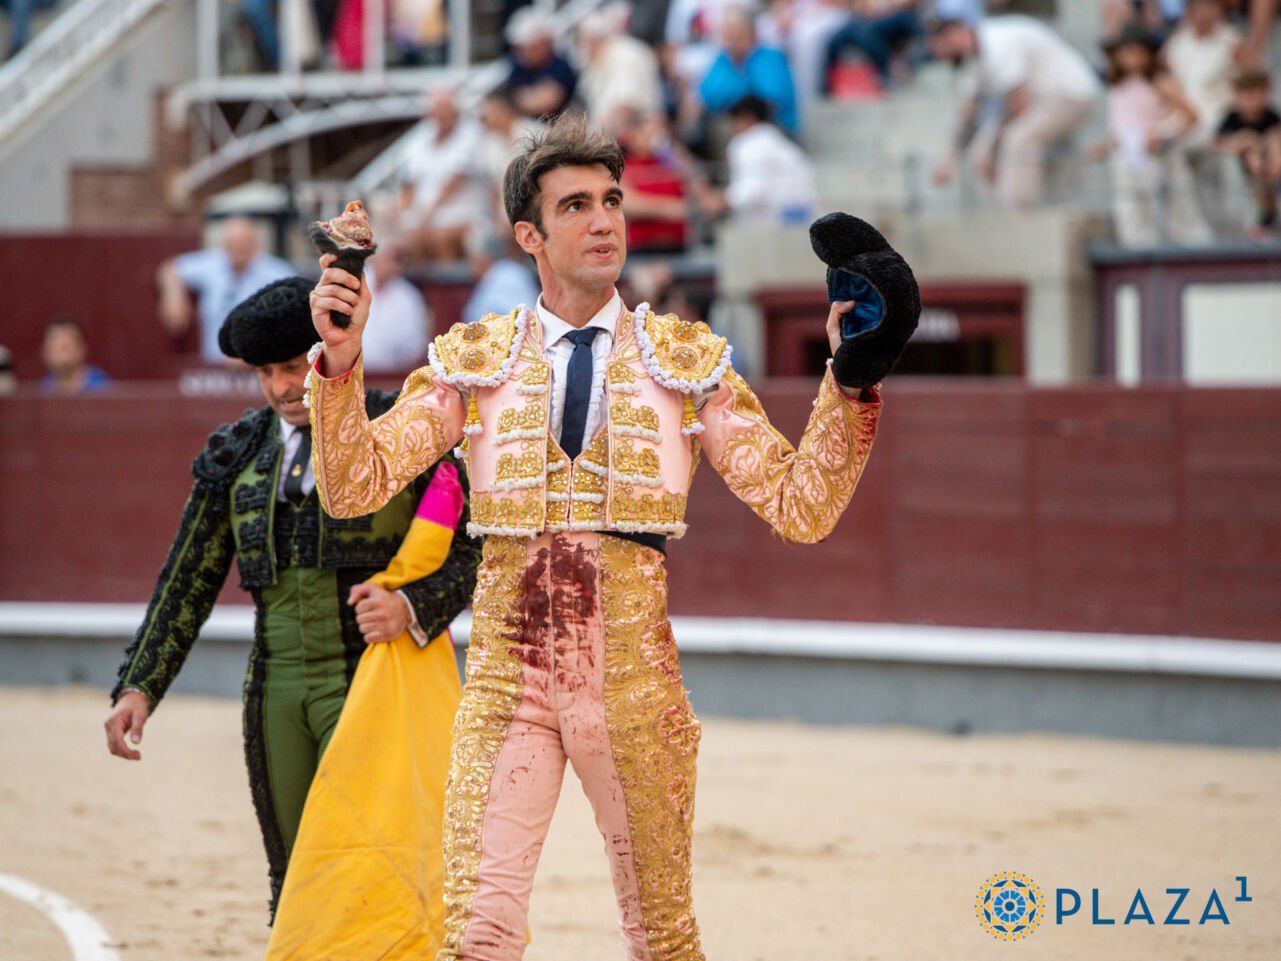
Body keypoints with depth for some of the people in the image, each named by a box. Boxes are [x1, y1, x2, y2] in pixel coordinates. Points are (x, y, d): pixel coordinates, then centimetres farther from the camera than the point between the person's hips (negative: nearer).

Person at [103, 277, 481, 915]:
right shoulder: (238, 453, 10)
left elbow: (472, 553, -2)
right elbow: (189, 578, 13)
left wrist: (411, 606, -22)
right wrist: (138, 687, 5)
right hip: (277, 689, 5)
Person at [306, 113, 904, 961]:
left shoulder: (687, 361, 5)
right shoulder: (473, 362, 6)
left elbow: (800, 508, -1)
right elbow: (354, 488, -3)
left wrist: (850, 382, -14)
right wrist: (341, 363, -17)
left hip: (635, 689, 0)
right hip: (507, 680, 0)